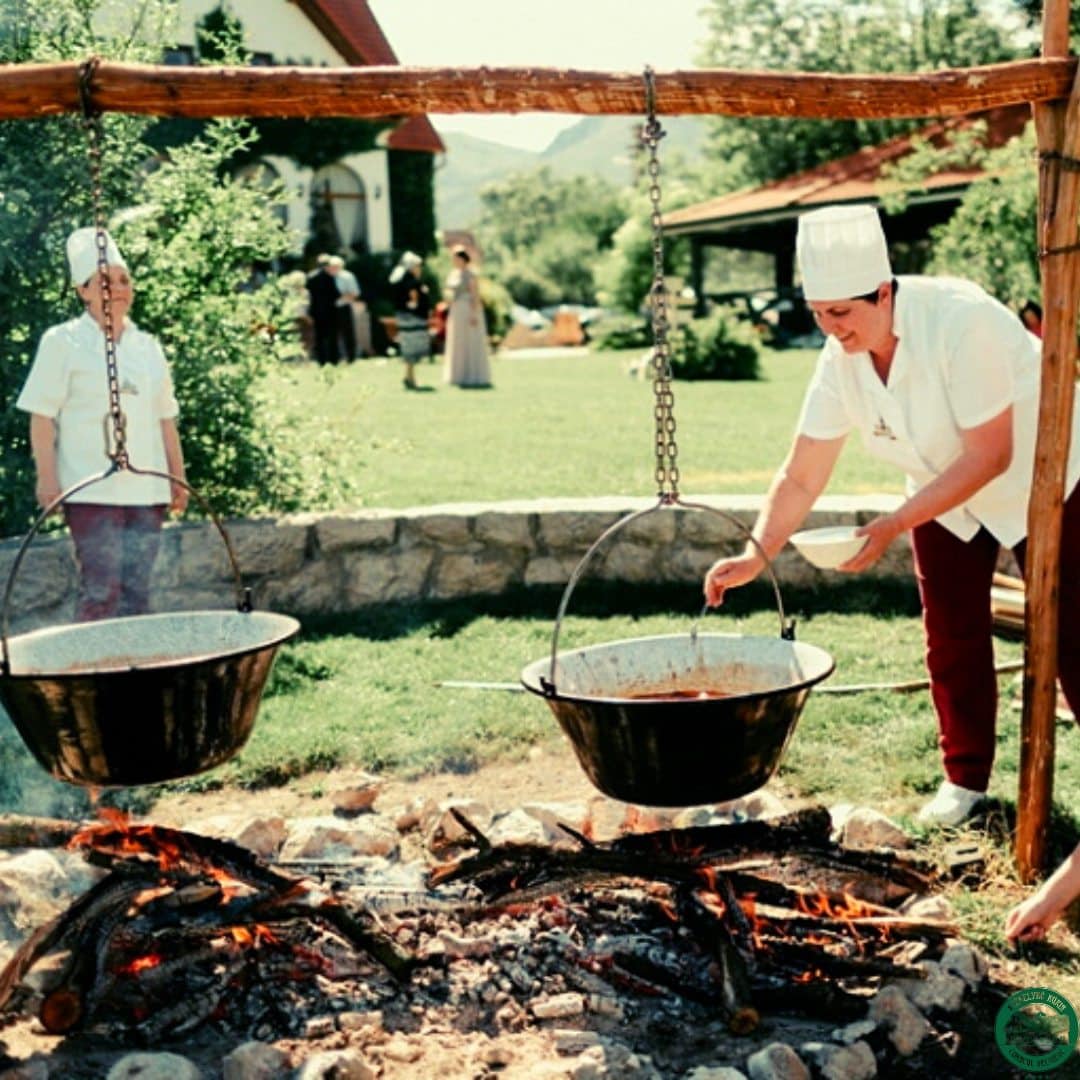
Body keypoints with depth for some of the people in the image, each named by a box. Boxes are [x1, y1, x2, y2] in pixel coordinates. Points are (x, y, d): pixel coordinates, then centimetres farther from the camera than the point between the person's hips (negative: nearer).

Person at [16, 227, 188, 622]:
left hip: (146, 490, 5)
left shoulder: (147, 346, 15)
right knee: (101, 591, -9)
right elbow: (42, 417, -3)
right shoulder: (63, 342, 1)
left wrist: (178, 478, 15)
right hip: (92, 490, -5)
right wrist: (47, 479, -10)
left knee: (137, 590, 5)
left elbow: (166, 420, 18)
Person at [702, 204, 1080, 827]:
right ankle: (965, 776, 19)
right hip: (945, 497, 5)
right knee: (953, 636, 3)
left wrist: (894, 526, -35)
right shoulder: (841, 361, -15)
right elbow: (802, 476, -10)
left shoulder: (961, 323, -34)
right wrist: (757, 555, -23)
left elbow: (989, 456, -33)